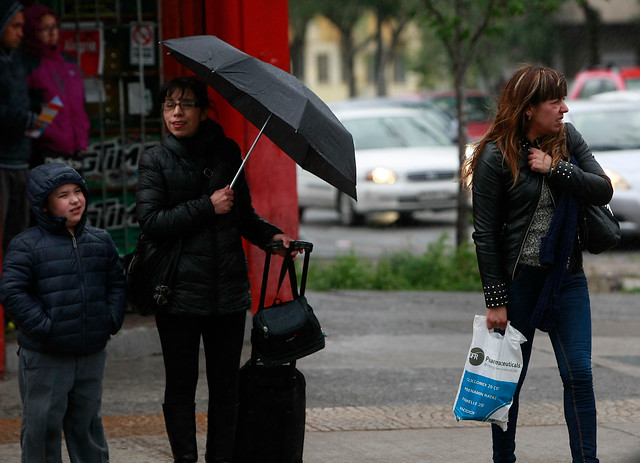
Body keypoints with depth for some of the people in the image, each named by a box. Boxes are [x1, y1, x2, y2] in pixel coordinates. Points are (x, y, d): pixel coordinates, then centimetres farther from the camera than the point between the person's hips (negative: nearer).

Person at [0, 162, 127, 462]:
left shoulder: (99, 241, 8)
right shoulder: (26, 246, -10)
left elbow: (116, 282, 16)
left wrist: (112, 319, 2)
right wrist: (43, 326, -19)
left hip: (91, 355, 5)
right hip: (44, 358, -5)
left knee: (87, 423, 17)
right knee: (42, 425, 2)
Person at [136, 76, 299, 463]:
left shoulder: (227, 152, 9)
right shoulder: (157, 160, 1)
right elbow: (151, 221, -11)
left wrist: (270, 234, 1)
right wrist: (207, 207, -14)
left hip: (228, 288, 3)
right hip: (179, 292, -2)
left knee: (226, 383, 5)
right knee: (181, 383, 2)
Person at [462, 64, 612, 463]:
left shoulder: (567, 138, 4)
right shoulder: (496, 156, -10)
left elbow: (603, 191, -1)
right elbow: (485, 233, -9)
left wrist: (556, 169, -15)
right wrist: (495, 299, -12)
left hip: (567, 276, 4)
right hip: (517, 277, -3)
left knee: (579, 373, -3)